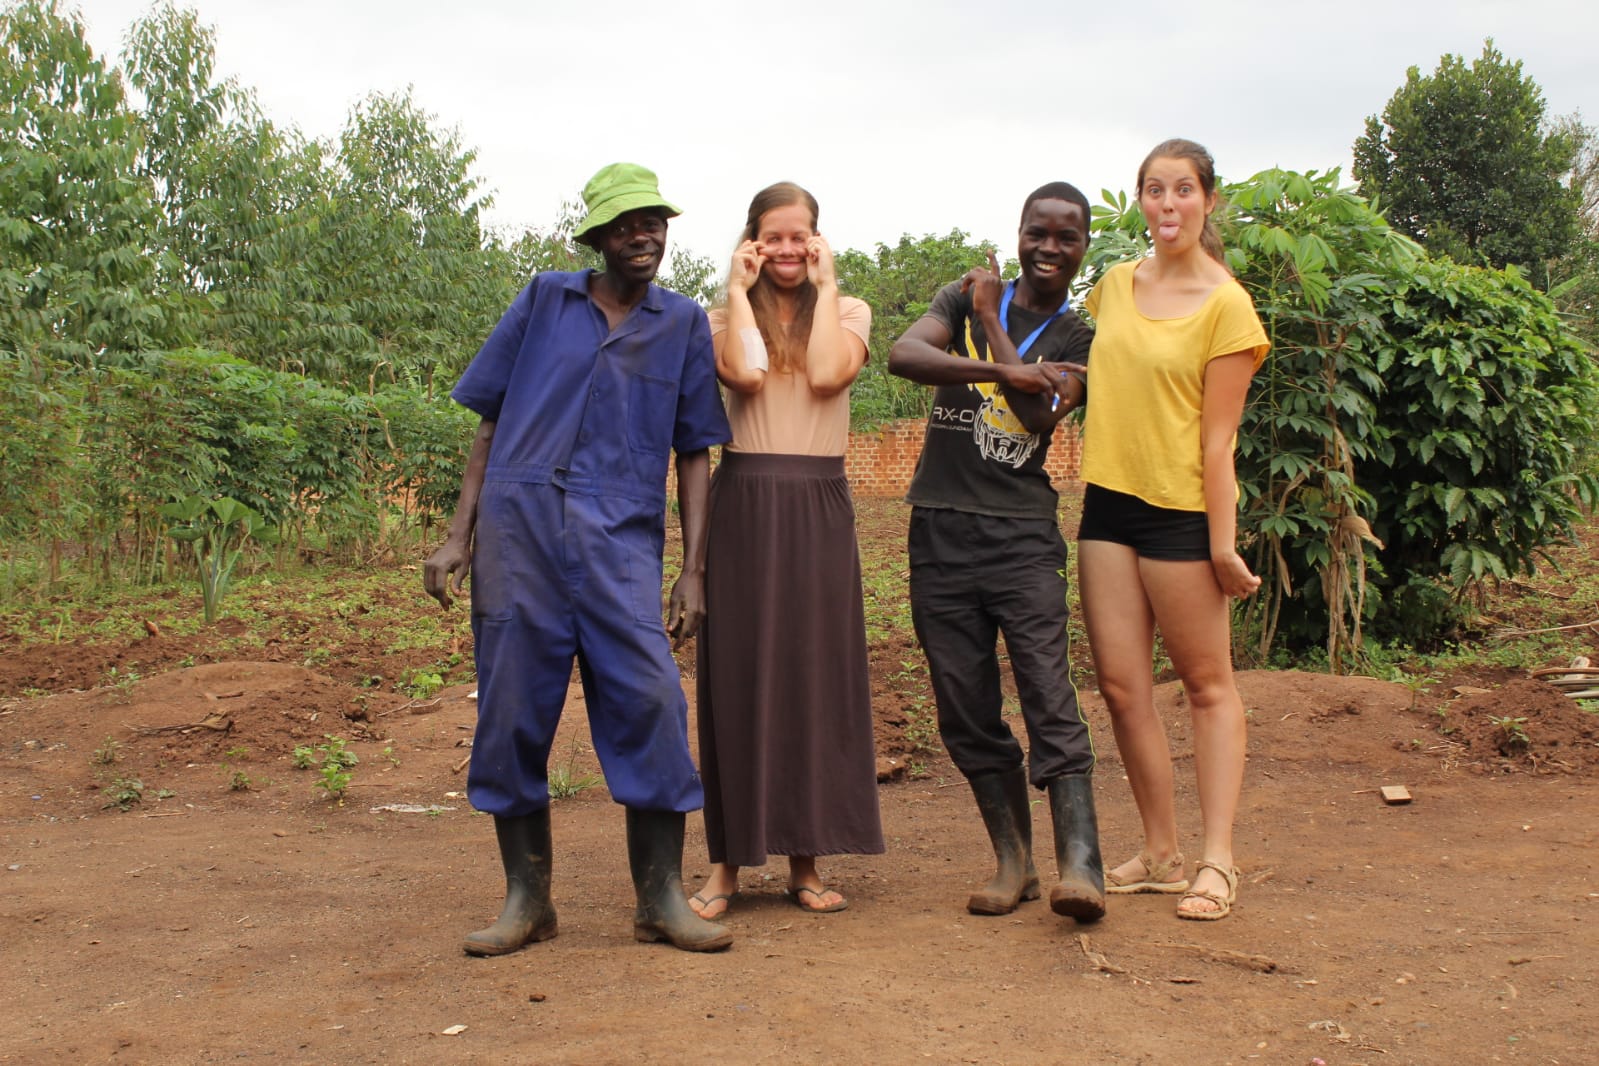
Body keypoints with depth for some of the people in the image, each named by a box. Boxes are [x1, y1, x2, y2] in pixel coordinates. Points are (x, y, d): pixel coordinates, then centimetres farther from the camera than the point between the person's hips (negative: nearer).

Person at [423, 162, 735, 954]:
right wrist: (459, 534, 6)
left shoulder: (683, 323, 14)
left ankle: (662, 899, 1)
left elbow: (695, 454, 12)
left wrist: (694, 570, 4)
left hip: (620, 538, 0)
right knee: (512, 710, 2)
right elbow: (492, 423, 13)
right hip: (517, 524, 1)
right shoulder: (544, 301, 14)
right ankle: (526, 900, 14)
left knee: (648, 703, -10)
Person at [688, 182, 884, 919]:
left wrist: (824, 285, -3)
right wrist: (740, 290, -3)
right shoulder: (725, 316, 9)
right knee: (736, 673, -1)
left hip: (818, 506, 1)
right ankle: (727, 861, 6)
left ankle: (804, 860, 9)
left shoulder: (847, 312, 10)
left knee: (814, 672, 1)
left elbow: (827, 373, -11)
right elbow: (744, 370, -13)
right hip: (744, 499, 0)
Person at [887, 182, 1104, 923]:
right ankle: (1013, 861, 12)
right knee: (965, 708, 3)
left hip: (1023, 535, -2)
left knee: (1049, 696, -14)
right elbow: (902, 354, -10)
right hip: (941, 529, 2)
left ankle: (1080, 866, -19)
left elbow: (1041, 413, -12)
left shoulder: (1078, 341, 8)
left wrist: (993, 320, -3)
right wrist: (1004, 370, -21)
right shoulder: (966, 299, 11)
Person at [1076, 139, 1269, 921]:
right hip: (1108, 504, 6)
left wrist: (1223, 544, -15)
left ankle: (1217, 862, 8)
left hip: (1181, 510, -6)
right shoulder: (1116, 284, 8)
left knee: (1207, 685, 4)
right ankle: (1161, 854, 16)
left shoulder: (1225, 305, -9)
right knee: (1122, 686, 5)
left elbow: (1218, 438, -12)